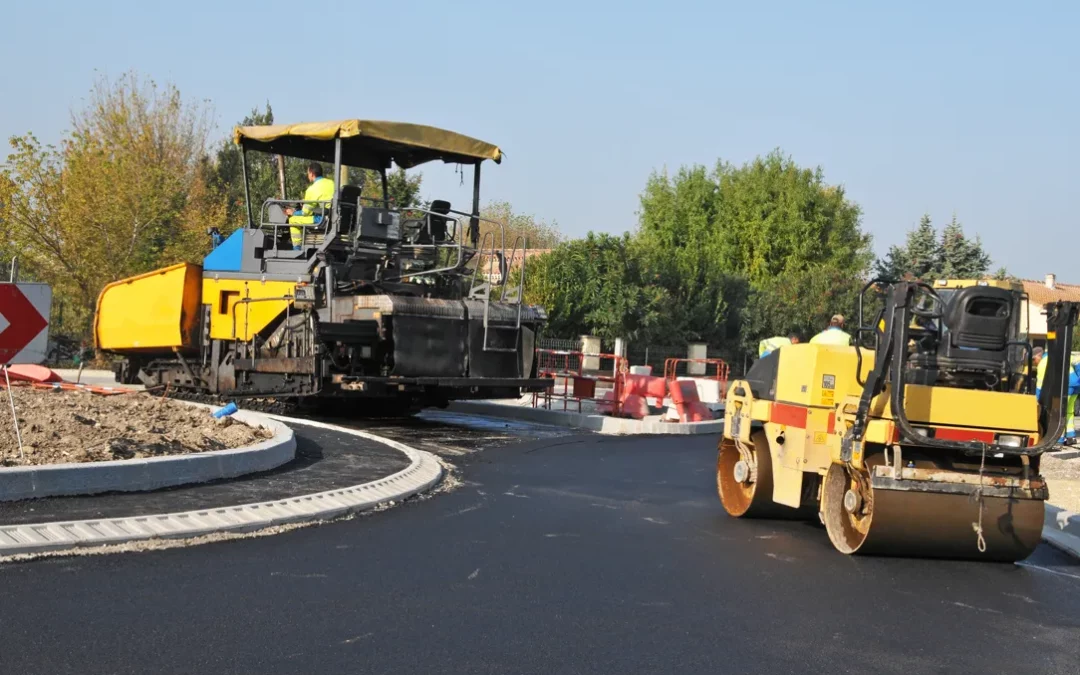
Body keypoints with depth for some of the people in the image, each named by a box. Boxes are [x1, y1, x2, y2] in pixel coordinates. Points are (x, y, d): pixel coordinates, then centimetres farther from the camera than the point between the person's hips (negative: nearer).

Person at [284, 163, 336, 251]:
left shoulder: (312, 189, -10)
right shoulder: (332, 183, 8)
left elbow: (306, 212, -4)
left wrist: (293, 213, 16)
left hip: (322, 220, -8)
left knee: (293, 219, 3)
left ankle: (297, 248, 5)